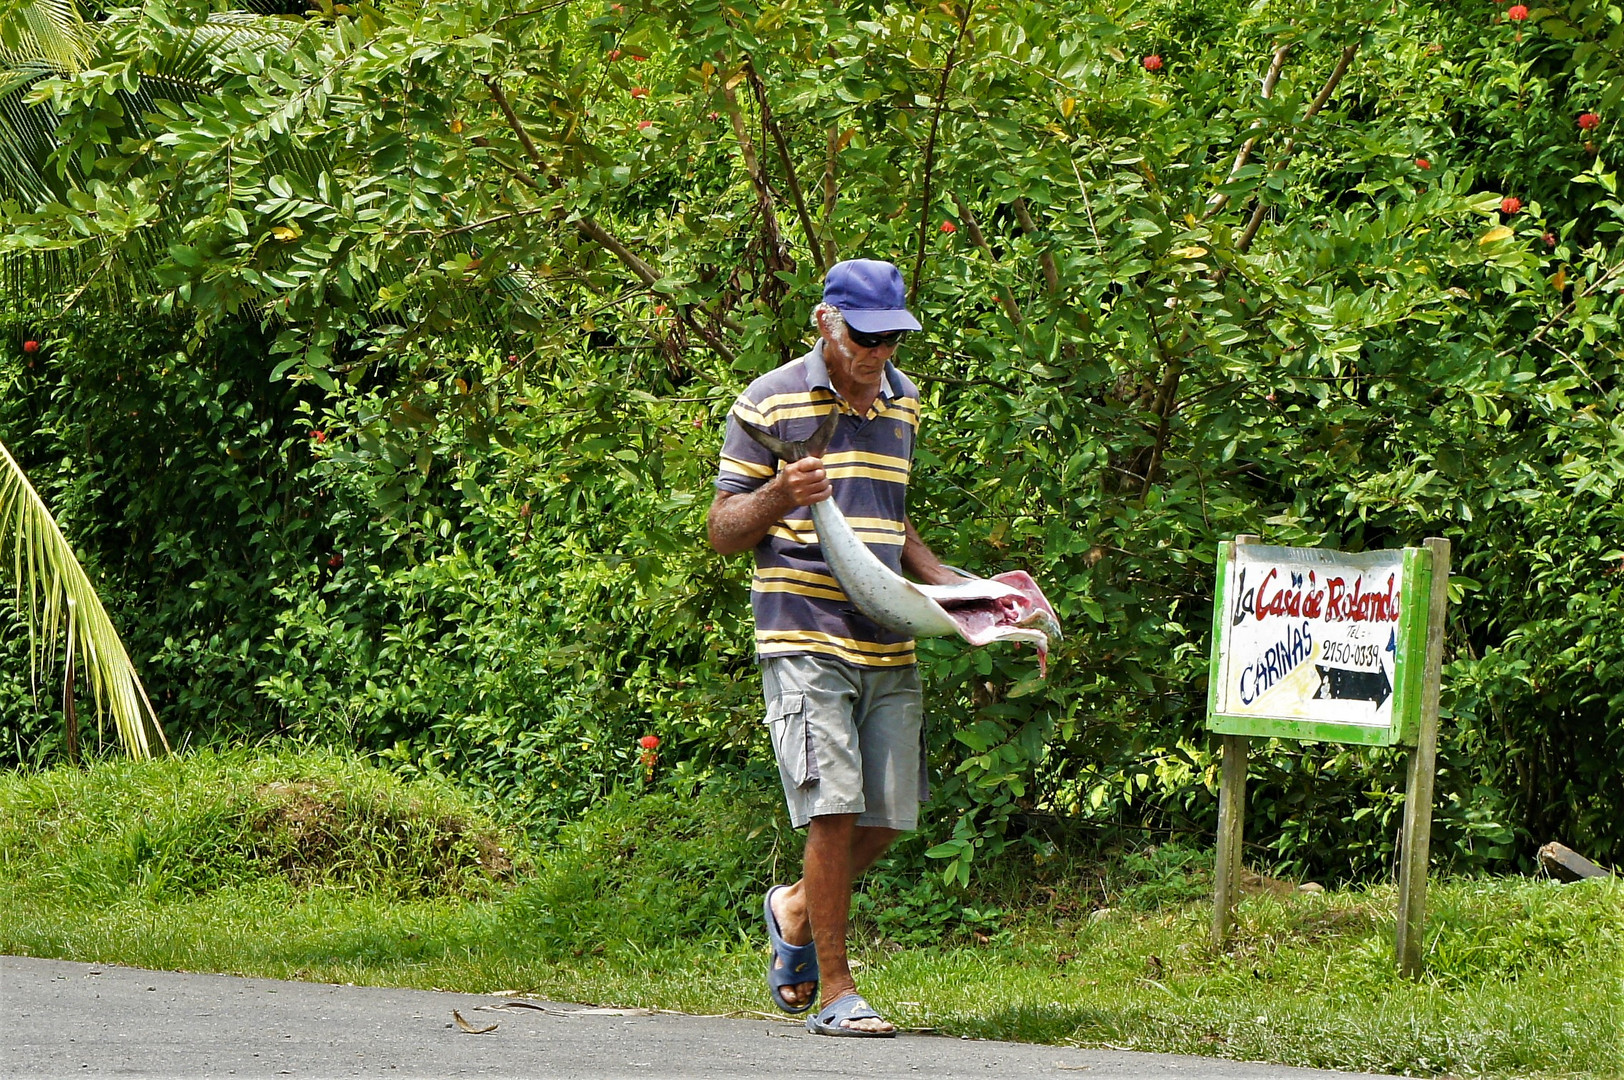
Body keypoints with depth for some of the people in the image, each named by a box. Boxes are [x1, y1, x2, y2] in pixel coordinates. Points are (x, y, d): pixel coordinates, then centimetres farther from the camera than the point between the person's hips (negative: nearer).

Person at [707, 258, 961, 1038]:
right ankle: (837, 992, -5)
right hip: (805, 640, -6)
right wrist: (777, 497, -19)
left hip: (888, 646, 6)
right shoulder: (770, 403, -2)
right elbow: (723, 532, 0)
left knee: (889, 816, 4)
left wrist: (949, 587, 14)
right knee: (834, 807, -13)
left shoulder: (902, 402, 16)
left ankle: (795, 909, 31)